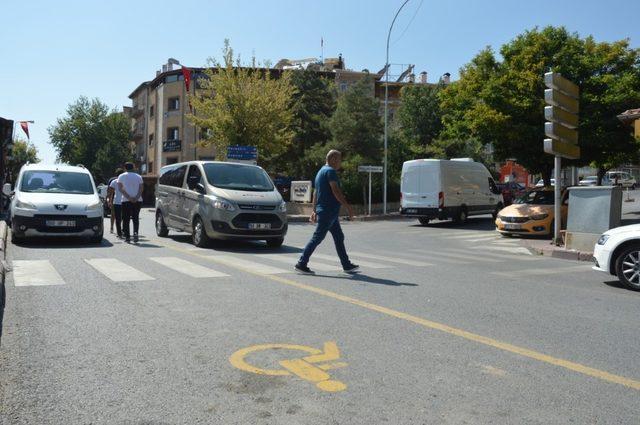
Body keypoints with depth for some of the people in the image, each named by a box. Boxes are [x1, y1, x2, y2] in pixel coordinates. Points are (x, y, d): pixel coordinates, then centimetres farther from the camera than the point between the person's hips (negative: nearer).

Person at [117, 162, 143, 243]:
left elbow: (121, 189, -7)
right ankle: (135, 232, -12)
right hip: (138, 200, 2)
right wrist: (136, 198, -12)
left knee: (126, 219, 5)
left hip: (126, 200, -2)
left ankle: (127, 237, 2)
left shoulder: (121, 176, 6)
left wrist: (129, 197, -15)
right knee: (136, 218, 10)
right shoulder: (138, 176, 13)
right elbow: (141, 189, -1)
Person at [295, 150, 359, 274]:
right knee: (317, 238, -7)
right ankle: (301, 264, -3)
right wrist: (348, 206, -17)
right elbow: (336, 191, -19)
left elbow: (315, 193, 21)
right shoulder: (330, 171, -12)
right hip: (329, 211, -10)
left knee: (339, 237, 12)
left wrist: (314, 210, 22)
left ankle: (347, 265, 16)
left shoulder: (321, 171, 19)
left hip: (331, 212, 10)